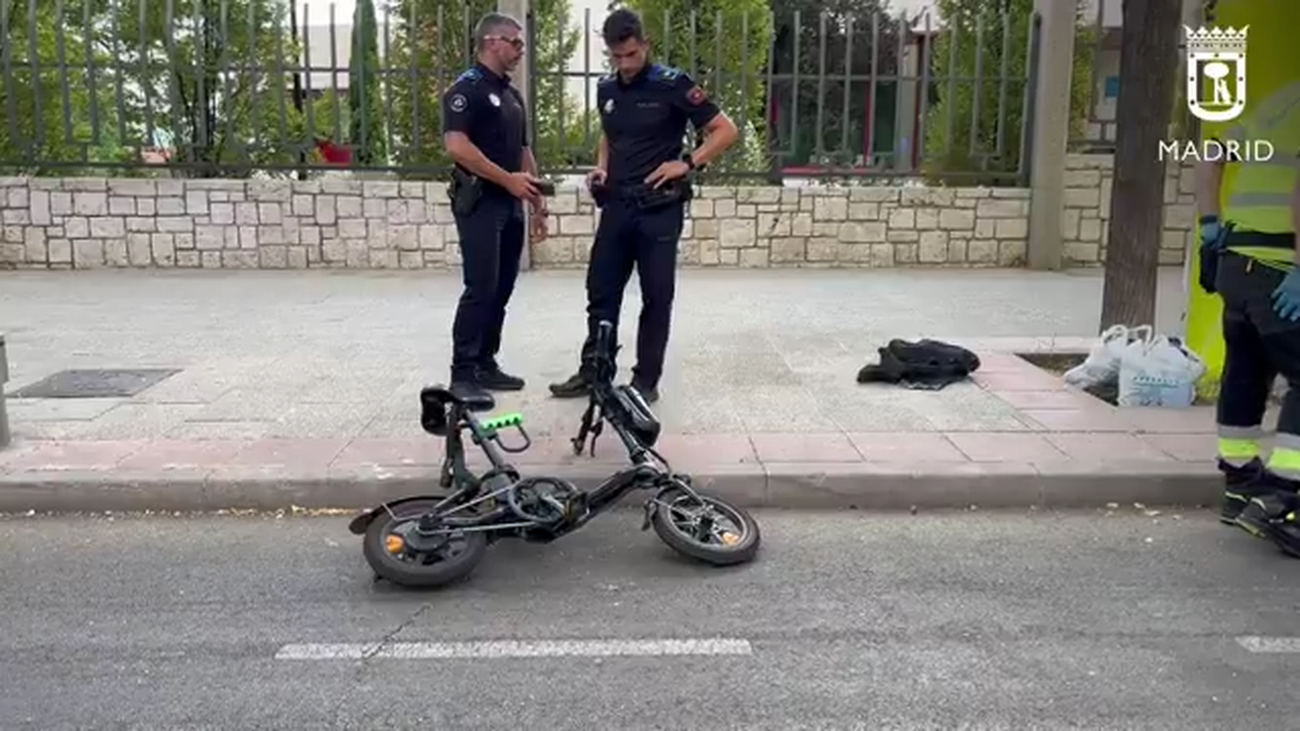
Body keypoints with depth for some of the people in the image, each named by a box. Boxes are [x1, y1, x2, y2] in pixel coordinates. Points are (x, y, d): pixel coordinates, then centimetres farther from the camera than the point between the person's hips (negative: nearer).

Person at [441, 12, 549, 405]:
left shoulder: (512, 94, 18)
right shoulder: (466, 89, -9)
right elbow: (457, 146, -20)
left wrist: (537, 201, 17)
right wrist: (508, 179, -18)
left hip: (510, 205, 9)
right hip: (480, 202, -9)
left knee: (502, 290, 9)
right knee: (480, 289, -11)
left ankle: (485, 364, 18)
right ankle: (462, 374, -7)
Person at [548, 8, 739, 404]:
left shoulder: (672, 84, -10)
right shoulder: (606, 89, 8)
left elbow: (726, 131, -7)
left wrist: (687, 163, -16)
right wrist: (601, 167, 7)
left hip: (659, 208, -5)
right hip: (616, 206, 5)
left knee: (656, 297, 3)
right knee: (601, 292, 9)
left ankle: (646, 380, 13)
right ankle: (592, 372, 20)